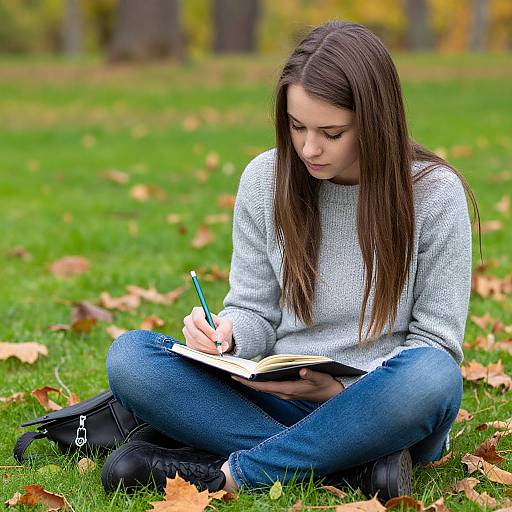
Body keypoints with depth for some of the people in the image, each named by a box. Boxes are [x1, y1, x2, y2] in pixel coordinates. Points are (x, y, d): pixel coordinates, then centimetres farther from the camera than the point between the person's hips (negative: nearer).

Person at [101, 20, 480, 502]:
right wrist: (227, 333, -17)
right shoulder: (265, 178, 1)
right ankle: (352, 465, -27)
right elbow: (255, 313, 8)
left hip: (380, 411, -3)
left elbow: (436, 341, -4)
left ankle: (224, 473, -26)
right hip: (281, 400, 3)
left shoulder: (433, 192, -7)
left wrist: (341, 389, -20)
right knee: (129, 355, -19)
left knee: (430, 375, -38)